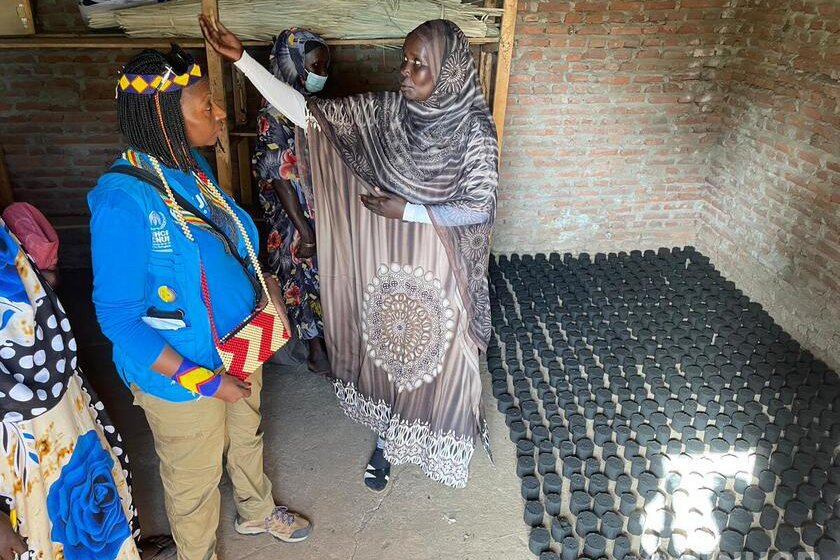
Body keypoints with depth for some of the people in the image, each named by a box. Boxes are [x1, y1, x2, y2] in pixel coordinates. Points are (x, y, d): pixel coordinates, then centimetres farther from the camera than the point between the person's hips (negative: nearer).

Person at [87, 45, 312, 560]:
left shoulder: (193, 166, -5)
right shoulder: (125, 199, -29)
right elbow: (118, 318, -24)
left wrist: (263, 286, -2)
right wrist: (203, 380, -24)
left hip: (238, 344, 7)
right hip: (180, 373, -7)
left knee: (246, 435, 30)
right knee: (195, 479, 18)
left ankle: (257, 511, 58)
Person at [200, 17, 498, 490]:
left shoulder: (472, 129, -16)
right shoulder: (385, 111, -7)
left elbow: (480, 207, -17)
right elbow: (304, 112, -9)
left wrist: (406, 210, -23)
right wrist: (240, 57, -15)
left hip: (441, 272, -3)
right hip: (388, 262, 4)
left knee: (440, 354, 14)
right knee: (387, 349, 19)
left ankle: (441, 443, 42)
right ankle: (387, 440, 43)